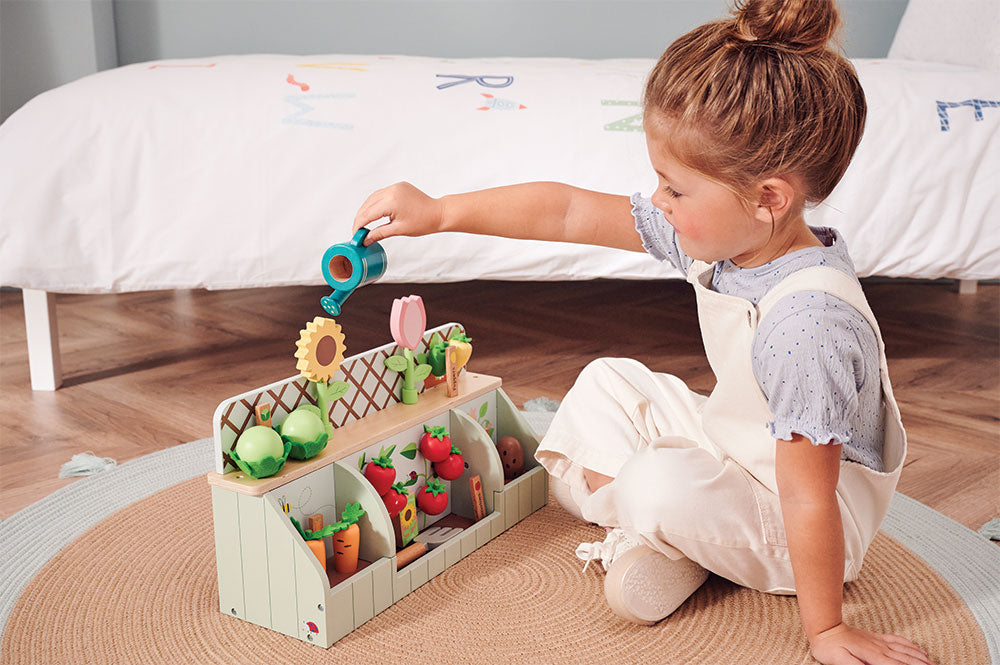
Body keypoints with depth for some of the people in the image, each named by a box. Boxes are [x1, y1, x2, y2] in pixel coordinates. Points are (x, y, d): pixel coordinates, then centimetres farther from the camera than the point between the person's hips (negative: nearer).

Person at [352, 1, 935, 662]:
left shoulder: (806, 328, -38)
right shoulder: (722, 234, -12)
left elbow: (808, 496, -32)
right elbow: (571, 213, -9)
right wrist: (440, 212, -9)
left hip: (796, 529, -8)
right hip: (733, 443, 8)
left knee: (663, 487, -32)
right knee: (606, 383, 10)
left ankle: (672, 547, 2)